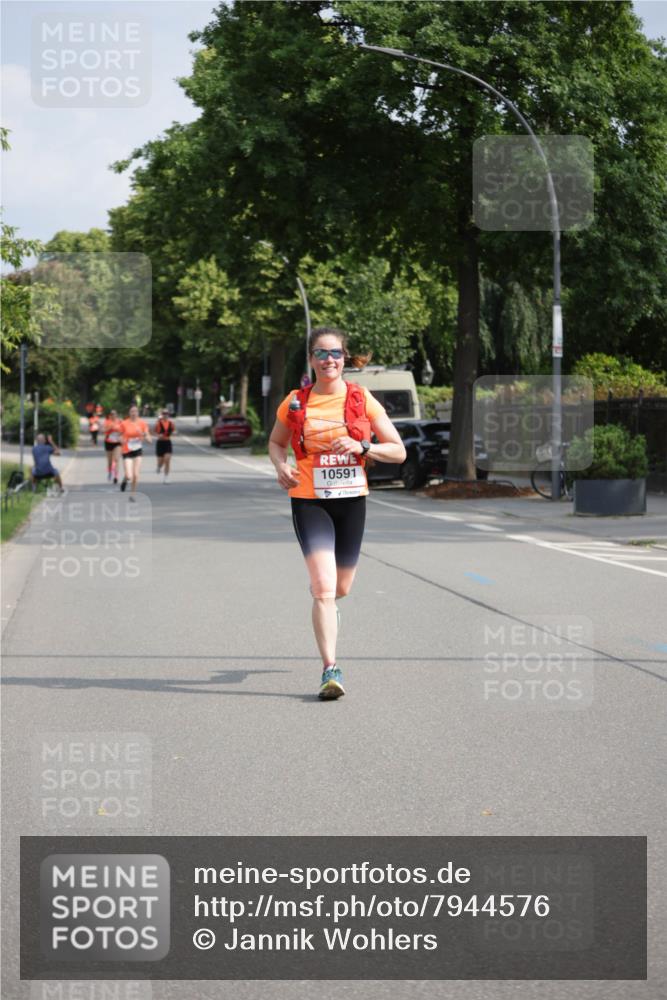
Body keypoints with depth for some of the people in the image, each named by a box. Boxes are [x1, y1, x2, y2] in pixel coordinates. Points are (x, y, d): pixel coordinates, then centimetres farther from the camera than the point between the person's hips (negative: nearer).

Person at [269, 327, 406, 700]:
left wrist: (361, 447, -16)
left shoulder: (362, 399, -1)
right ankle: (331, 670, -12)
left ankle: (320, 584, 51)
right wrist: (281, 466, -4)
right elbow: (276, 442, 17)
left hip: (351, 500, 2)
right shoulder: (295, 402, 0)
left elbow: (398, 451, 1)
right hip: (309, 501, -2)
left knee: (341, 588, 14)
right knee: (324, 588, -15)